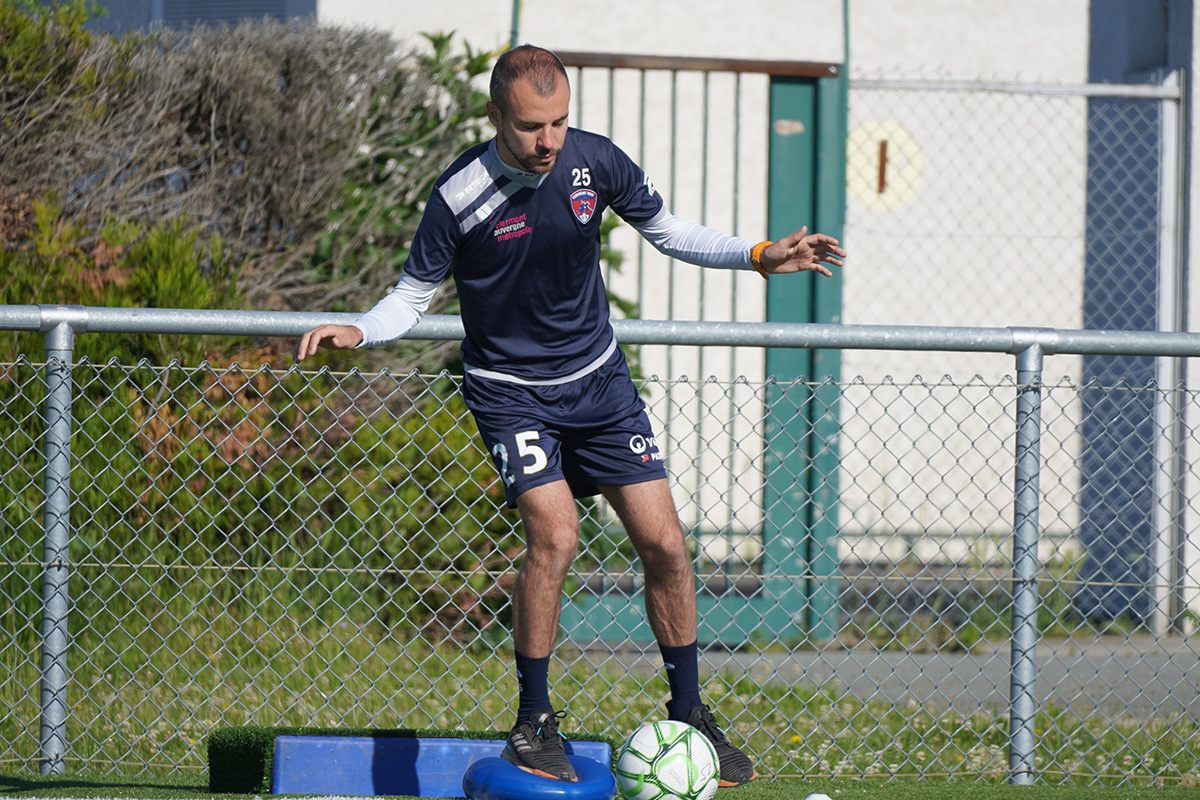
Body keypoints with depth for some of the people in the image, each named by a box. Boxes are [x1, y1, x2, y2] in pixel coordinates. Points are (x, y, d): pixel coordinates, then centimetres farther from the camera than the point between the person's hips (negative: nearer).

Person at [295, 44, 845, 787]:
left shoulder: (595, 161, -10)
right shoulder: (459, 196, -20)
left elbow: (668, 230, 7)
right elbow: (414, 293, -6)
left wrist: (761, 254, -3)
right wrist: (359, 331, -25)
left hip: (598, 377, 4)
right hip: (510, 387, -4)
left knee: (664, 543, -1)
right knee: (555, 536, -23)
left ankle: (689, 713, 16)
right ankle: (533, 722, -7)